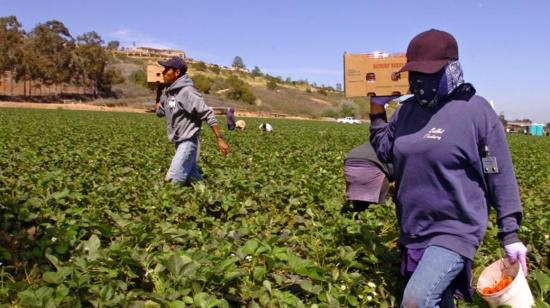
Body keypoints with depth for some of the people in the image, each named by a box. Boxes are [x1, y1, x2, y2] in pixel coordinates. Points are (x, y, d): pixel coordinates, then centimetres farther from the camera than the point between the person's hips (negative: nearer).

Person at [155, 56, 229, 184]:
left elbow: (208, 115, -21)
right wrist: (158, 90, 13)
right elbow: (159, 112, 22)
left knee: (173, 179, -13)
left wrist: (220, 139, -25)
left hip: (188, 142, -9)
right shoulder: (168, 92, 8)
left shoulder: (187, 91, -19)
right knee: (194, 178, 14)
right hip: (179, 143, 9)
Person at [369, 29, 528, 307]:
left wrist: (510, 234, -7)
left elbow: (500, 176, -7)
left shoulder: (476, 111, -11)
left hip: (456, 230, -6)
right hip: (413, 232, 6)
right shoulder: (407, 110, 5)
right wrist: (376, 109, 6)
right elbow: (385, 152, 13)